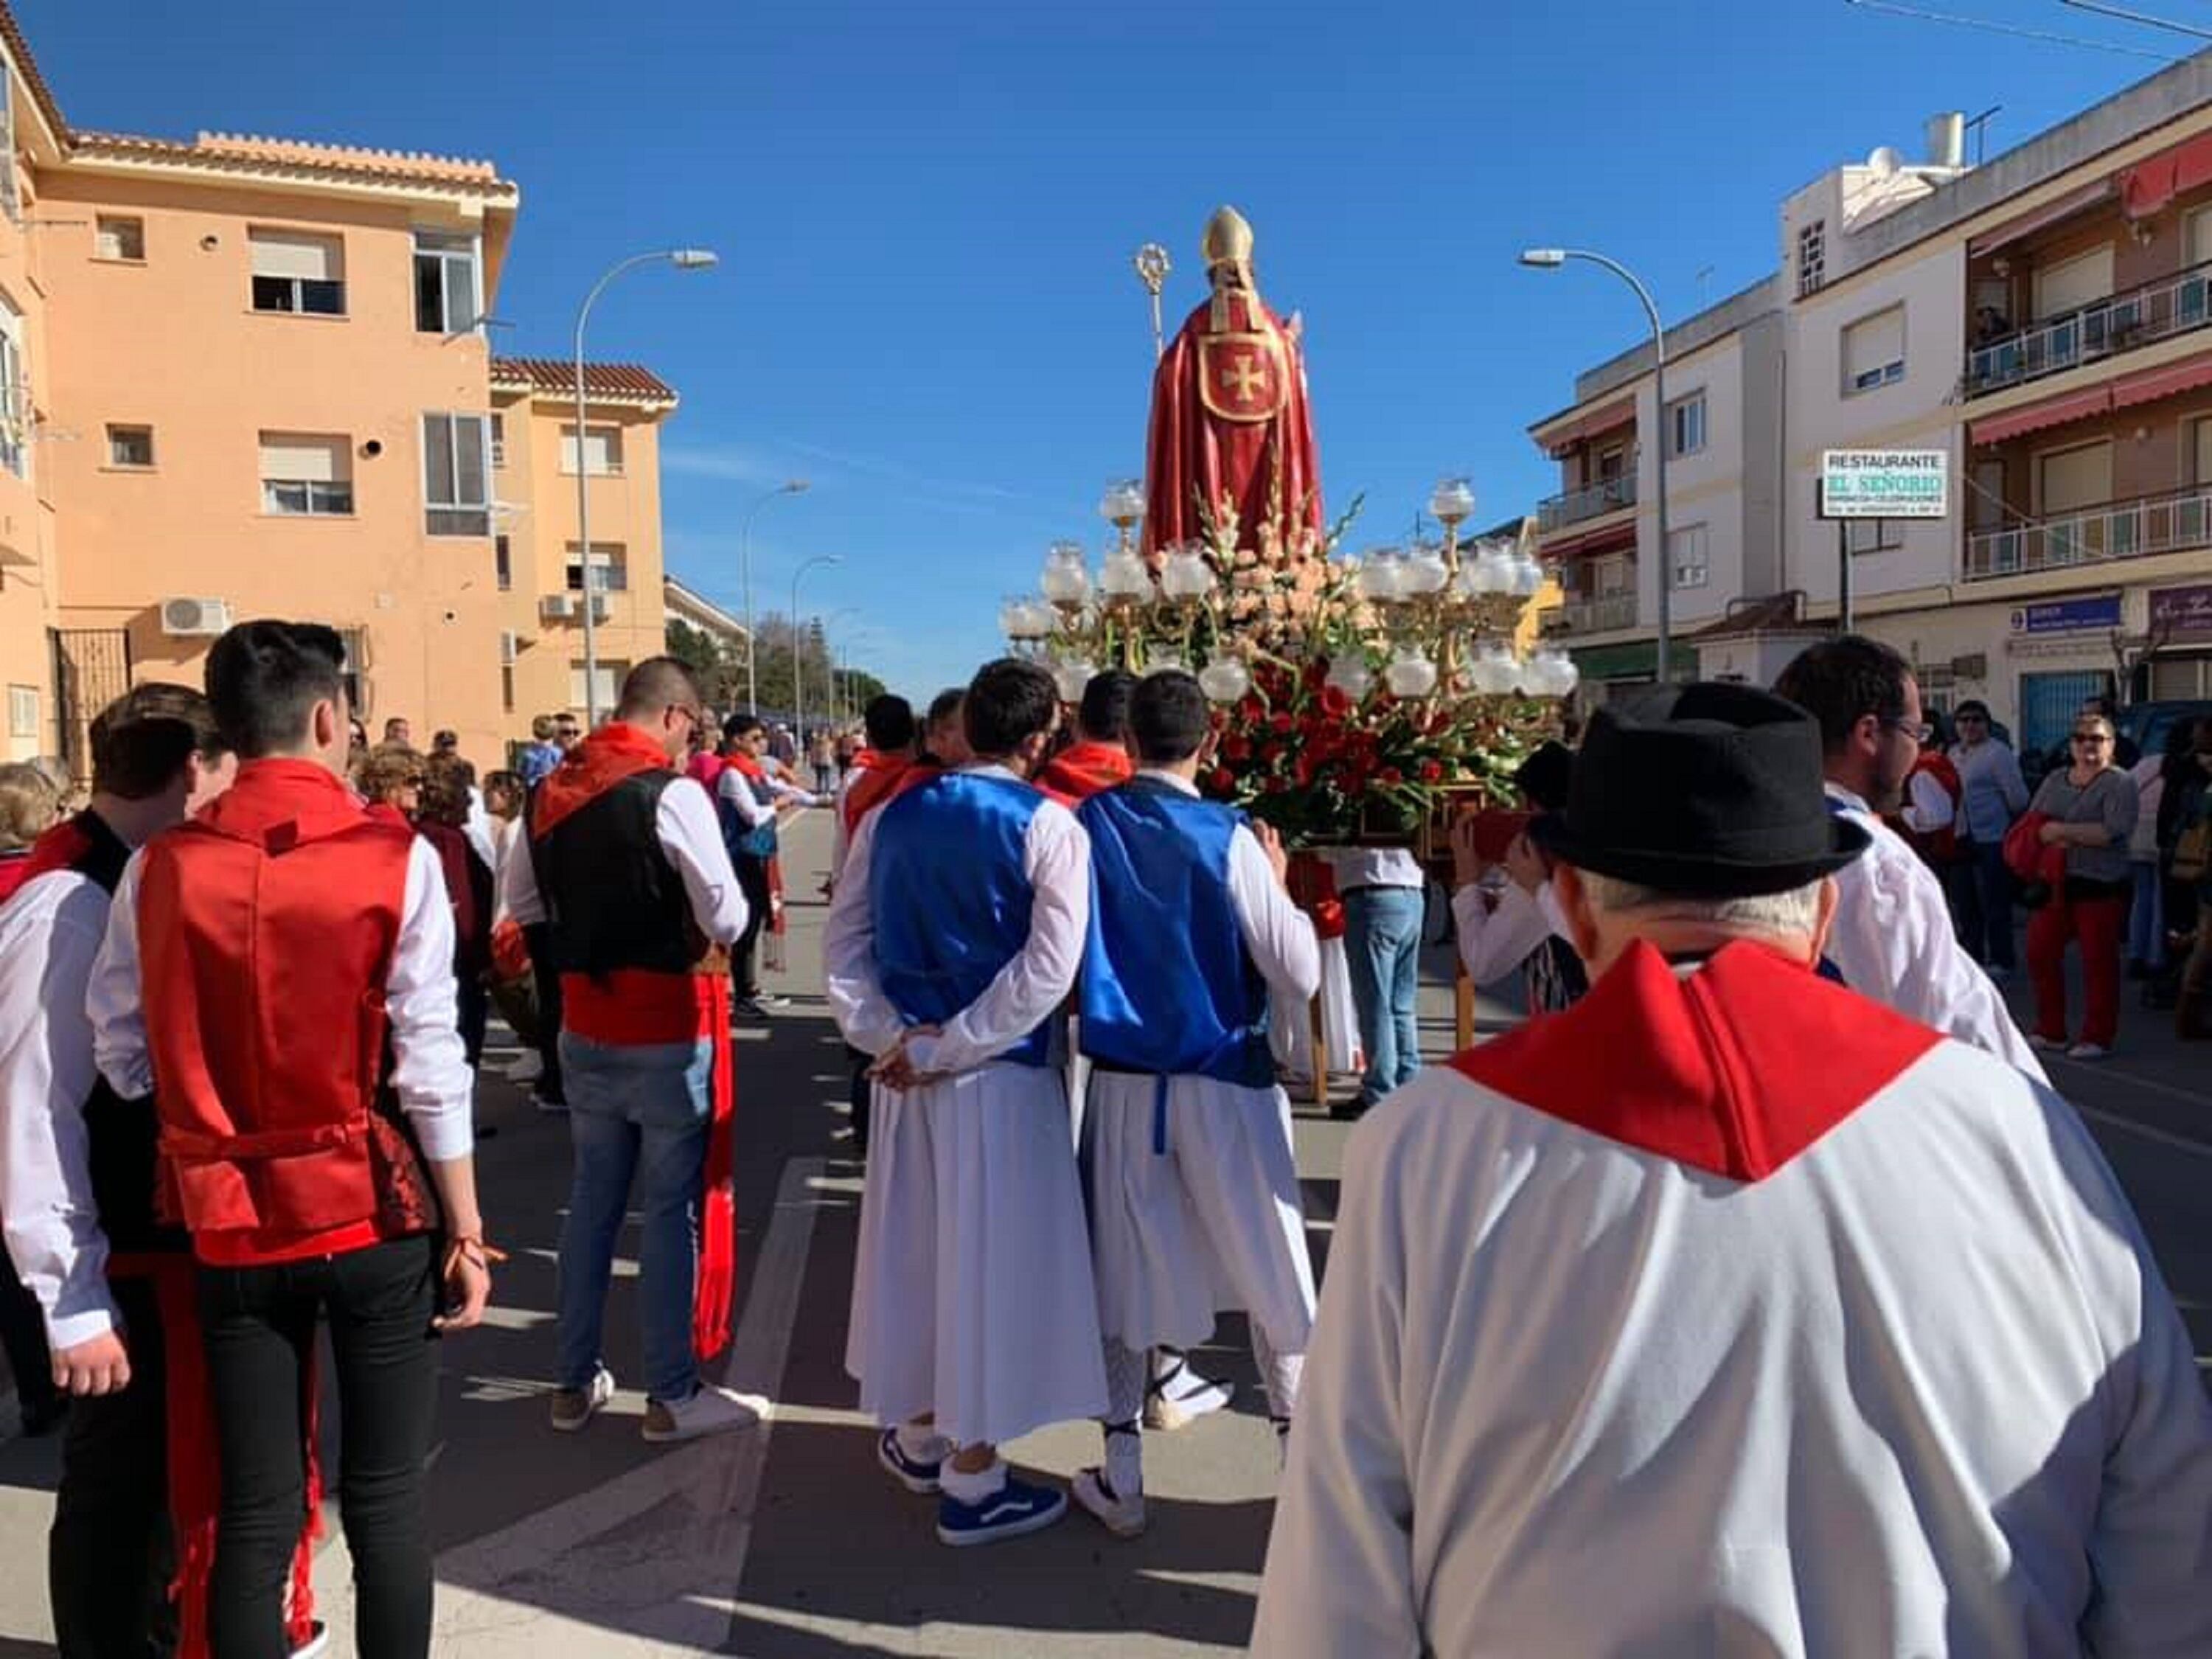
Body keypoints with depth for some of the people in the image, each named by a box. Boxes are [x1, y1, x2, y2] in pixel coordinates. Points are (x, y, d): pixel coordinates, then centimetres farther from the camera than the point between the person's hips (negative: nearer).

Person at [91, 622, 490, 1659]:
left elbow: (121, 1057, 2)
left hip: (230, 1221, 3)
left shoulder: (158, 869, -3)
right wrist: (466, 1232, -3)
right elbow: (429, 1067, -11)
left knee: (253, 1510, 14)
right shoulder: (395, 858, -11)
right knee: (384, 1492, 12)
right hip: (373, 1210, -2)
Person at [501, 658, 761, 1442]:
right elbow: (726, 920, -18)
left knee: (592, 1198, 18)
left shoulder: (551, 792, 3)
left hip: (584, 1027, 7)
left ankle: (576, 1382, 29)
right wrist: (682, 917, 3)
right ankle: (673, 1396, 16)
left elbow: (523, 903, 14)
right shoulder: (673, 792, -17)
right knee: (674, 1208, 5)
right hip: (667, 1030, -6)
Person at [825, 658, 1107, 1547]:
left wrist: (891, 1036, -4)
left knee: (915, 1247, 18)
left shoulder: (893, 816, 5)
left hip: (906, 1070, 5)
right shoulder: (1048, 826, -10)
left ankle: (921, 1436, 36)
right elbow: (1046, 970, -18)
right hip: (1003, 1075, -5)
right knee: (992, 1260, 5)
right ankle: (972, 1482, 16)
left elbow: (842, 946, 3)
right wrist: (945, 1049, -14)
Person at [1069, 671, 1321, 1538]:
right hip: (1224, 1082, -2)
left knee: (1125, 1273, 12)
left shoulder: (1088, 825, -4)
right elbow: (1300, 975, -12)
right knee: (1271, 1274, 13)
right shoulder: (1229, 838, -13)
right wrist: (1279, 885, 2)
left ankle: (1122, 1479, 20)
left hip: (1122, 1080, 2)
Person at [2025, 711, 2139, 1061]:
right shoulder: (2054, 781, 15)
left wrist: (2062, 831, -15)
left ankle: (2098, 1038, 10)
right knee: (2040, 953, 7)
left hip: (2100, 887, -6)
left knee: (2098, 963, -1)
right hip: (2054, 883, 6)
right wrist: (2045, 838, -9)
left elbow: (2114, 831, -19)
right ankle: (2051, 1031, 20)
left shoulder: (2119, 784, -4)